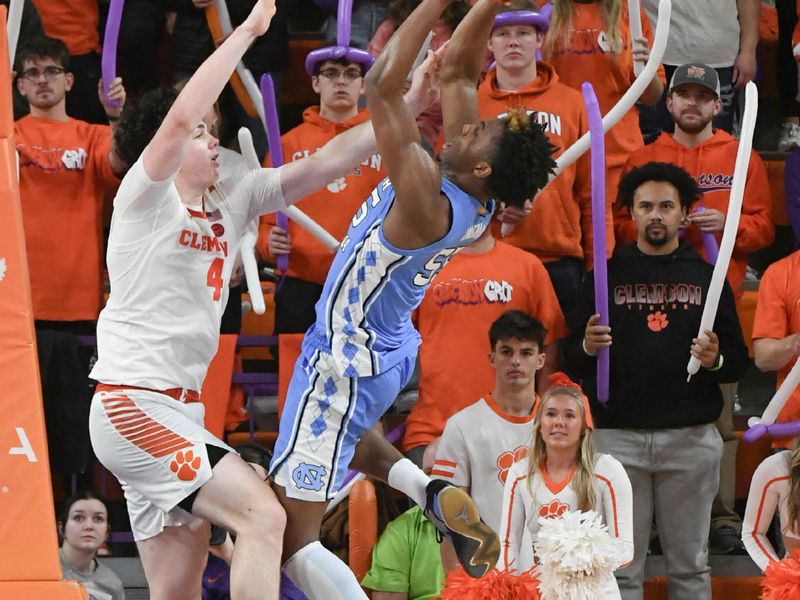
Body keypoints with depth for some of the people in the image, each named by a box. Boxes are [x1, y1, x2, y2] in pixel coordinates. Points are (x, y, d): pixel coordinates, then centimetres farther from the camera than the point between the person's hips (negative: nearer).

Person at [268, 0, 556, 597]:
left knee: (292, 537, -7)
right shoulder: (475, 197, -9)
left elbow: (382, 84, -35)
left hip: (344, 363, -9)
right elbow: (457, 65, -1)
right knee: (344, 432, 40)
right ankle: (433, 494, 16)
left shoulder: (426, 199, -32)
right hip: (387, 349, 9)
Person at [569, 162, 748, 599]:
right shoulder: (606, 275, 8)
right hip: (617, 436, 0)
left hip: (691, 437, 0)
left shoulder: (707, 276, 9)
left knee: (690, 565, 7)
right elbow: (573, 361, 7)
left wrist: (715, 361, -13)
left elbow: (738, 361, 8)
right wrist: (587, 349, -15)